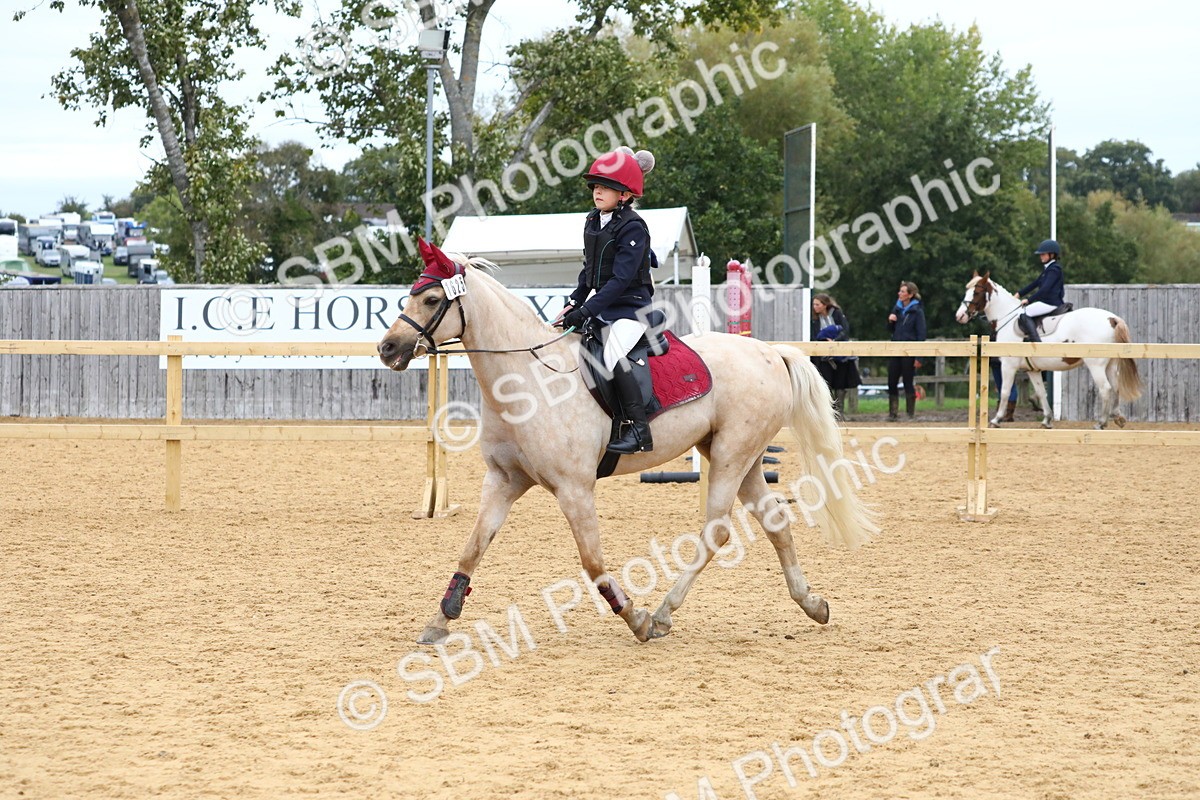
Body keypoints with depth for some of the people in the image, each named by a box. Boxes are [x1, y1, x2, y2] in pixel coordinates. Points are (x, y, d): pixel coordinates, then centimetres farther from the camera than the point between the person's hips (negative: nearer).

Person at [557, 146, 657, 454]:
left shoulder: (632, 227, -17)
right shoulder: (593, 221, 9)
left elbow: (621, 279, -23)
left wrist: (586, 311, -26)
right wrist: (574, 303, 13)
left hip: (629, 307, -9)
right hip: (599, 306, 9)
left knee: (612, 356, -28)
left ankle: (639, 429, -27)